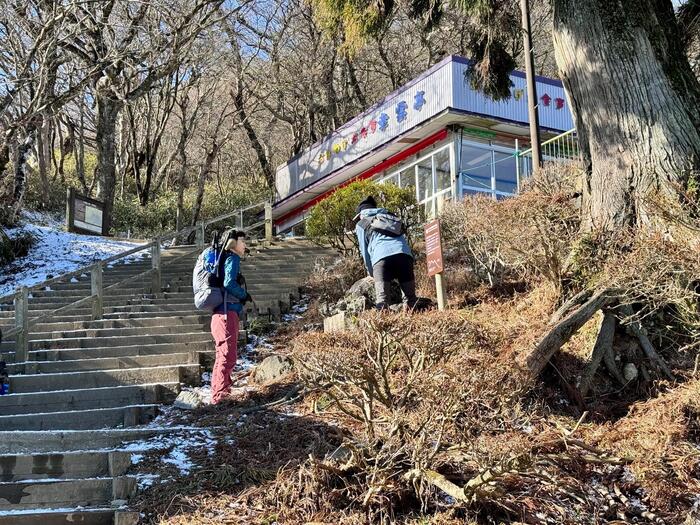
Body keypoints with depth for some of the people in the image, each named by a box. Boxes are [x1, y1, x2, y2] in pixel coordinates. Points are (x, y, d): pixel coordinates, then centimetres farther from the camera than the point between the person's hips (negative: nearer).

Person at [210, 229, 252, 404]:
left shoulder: (227, 258, 20)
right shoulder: (232, 259, -8)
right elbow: (229, 283, -21)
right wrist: (244, 295, -6)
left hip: (226, 313, 10)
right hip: (227, 313, -10)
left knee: (224, 355, 17)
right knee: (228, 356, -10)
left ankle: (219, 393, 25)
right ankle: (219, 396, -9)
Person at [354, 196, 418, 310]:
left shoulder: (360, 224, 22)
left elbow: (364, 251, 19)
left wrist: (371, 273, 31)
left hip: (382, 257, -3)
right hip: (404, 254, 3)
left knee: (382, 299, -8)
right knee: (410, 297, 6)